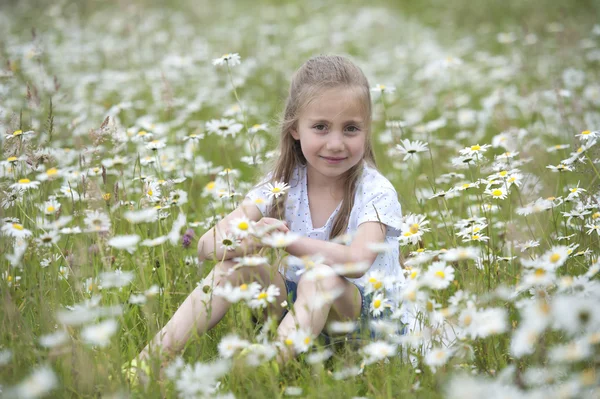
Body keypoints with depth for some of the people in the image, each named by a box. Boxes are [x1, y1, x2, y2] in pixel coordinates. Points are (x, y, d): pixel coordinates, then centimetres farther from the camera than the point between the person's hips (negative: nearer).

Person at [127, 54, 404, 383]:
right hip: (297, 306, 4)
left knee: (320, 275, -34)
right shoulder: (282, 185, -3)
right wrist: (247, 241, -36)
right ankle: (150, 359, -23)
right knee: (235, 264, -18)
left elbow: (356, 263, -33)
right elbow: (207, 246, -13)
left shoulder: (376, 193, -13)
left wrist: (284, 239, -37)